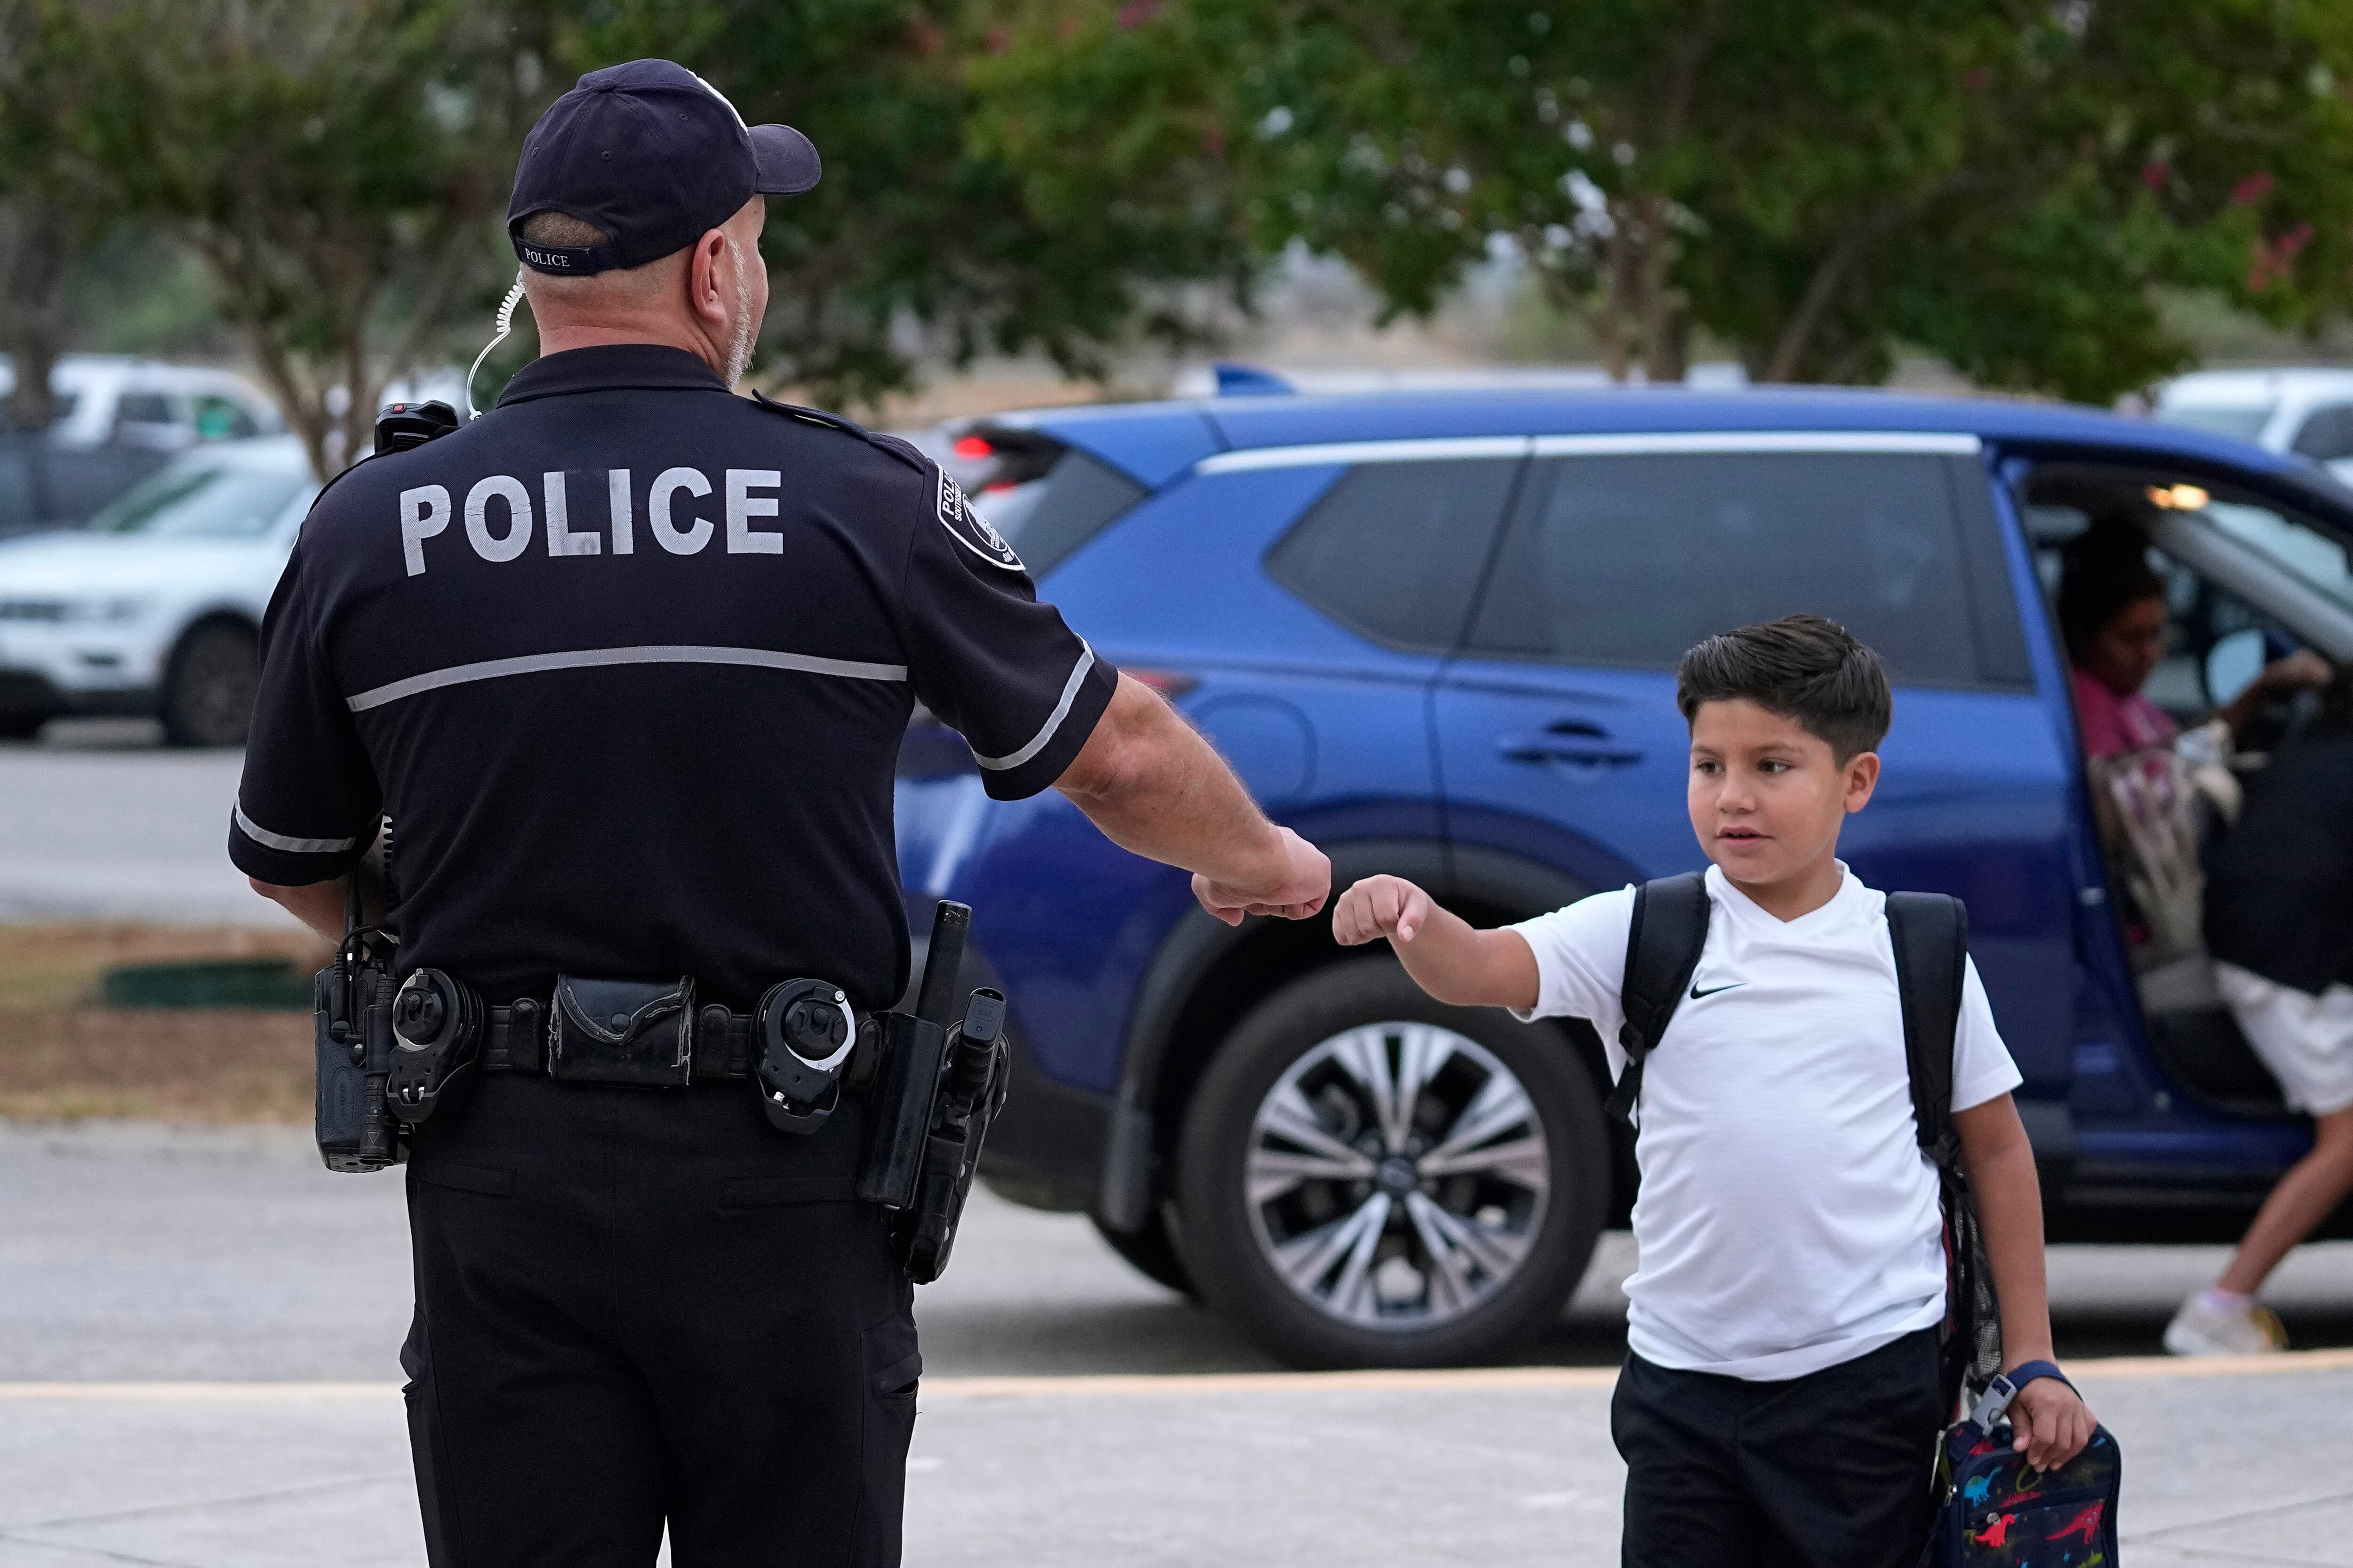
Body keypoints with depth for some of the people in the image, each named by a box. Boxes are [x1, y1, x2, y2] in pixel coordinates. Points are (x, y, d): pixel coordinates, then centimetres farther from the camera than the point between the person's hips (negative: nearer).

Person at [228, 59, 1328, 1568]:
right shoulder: (868, 507, -7)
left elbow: (290, 861, 12)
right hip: (787, 1188, -1)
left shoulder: (371, 531, -2)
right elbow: (1116, 753, 4)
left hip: (504, 1178, 1)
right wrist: (1264, 864, 26)